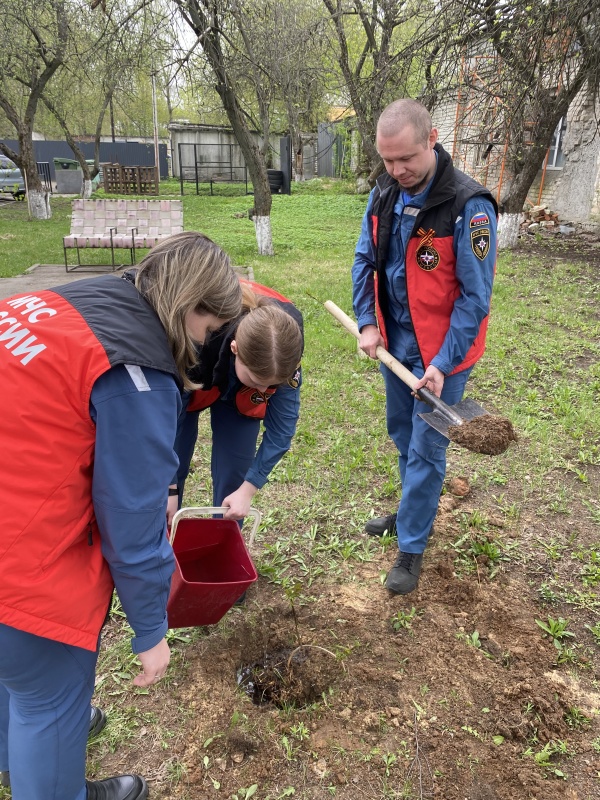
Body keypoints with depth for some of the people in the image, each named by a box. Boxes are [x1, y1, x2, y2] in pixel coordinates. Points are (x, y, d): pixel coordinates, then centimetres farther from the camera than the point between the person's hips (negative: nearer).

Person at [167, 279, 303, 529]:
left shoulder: (283, 347, -36)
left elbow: (281, 424, -24)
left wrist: (248, 490, -24)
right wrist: (168, 487, -21)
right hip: (188, 384, -1)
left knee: (233, 476, -3)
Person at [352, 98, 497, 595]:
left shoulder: (469, 206, -21)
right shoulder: (384, 195, -1)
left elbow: (475, 296, -19)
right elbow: (365, 261, 8)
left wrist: (443, 363, -22)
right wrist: (368, 323, -4)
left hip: (441, 351, -6)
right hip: (394, 342, 7)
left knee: (425, 451, 2)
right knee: (402, 434, 21)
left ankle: (412, 547, 19)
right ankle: (414, 511, 43)